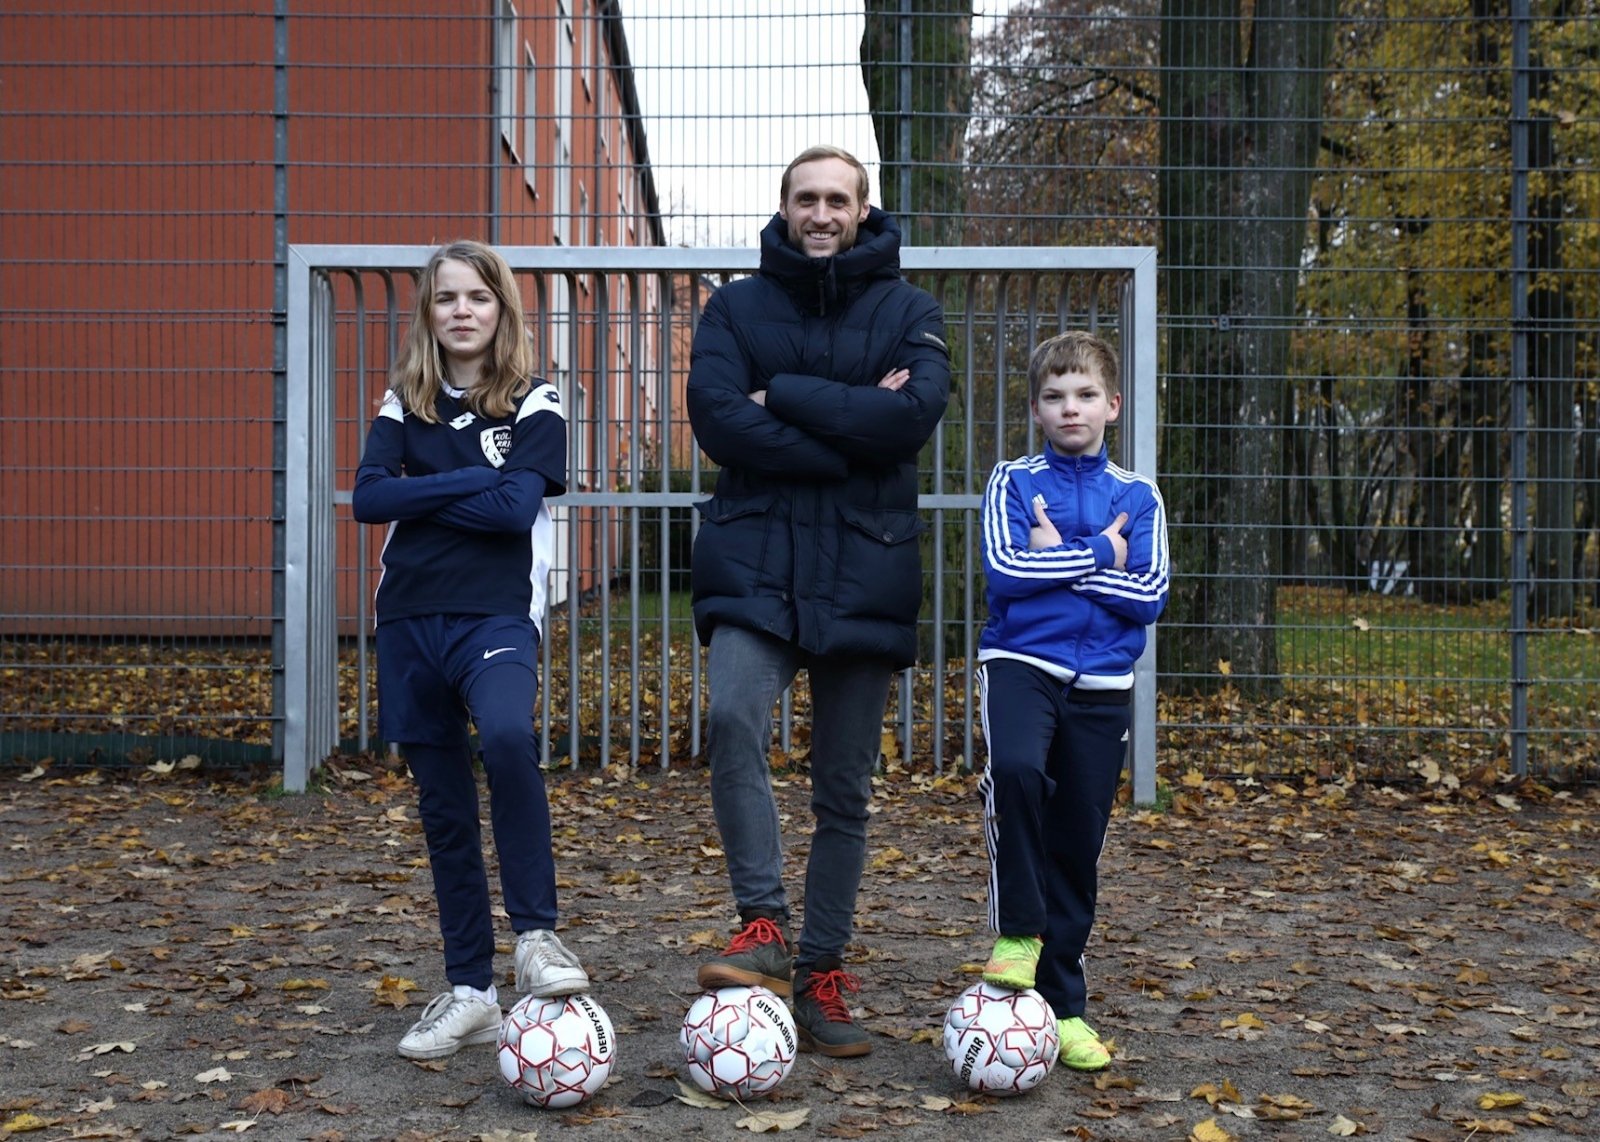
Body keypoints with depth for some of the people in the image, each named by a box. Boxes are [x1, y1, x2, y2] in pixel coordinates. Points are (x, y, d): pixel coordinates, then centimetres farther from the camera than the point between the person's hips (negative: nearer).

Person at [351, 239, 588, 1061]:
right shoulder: (404, 401, 12)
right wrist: (471, 481, -10)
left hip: (495, 615, -4)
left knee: (507, 735, -34)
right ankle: (470, 993, 17)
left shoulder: (534, 405, 3)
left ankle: (535, 935, -21)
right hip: (409, 619, 4)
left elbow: (516, 508, -13)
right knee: (443, 807, 7)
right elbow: (368, 498, -3)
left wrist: (417, 493, -6)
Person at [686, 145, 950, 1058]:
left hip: (864, 570, 1)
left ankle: (823, 978, 16)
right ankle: (764, 927, -18)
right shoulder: (737, 307, 8)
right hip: (753, 561, 0)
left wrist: (785, 398, -11)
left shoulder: (908, 311, 6)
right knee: (734, 717, -29)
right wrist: (851, 428, -12)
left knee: (847, 790, 5)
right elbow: (718, 419, -8)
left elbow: (917, 413, -12)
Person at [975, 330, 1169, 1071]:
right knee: (1015, 769, -33)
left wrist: (1057, 557, -8)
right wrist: (1098, 556, -8)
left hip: (1102, 683, 2)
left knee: (1078, 847, 5)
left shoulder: (1137, 496, 9)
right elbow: (1003, 568, -12)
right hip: (1020, 661, -2)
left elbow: (1149, 595, -4)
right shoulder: (1013, 481, 4)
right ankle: (1017, 930, -14)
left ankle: (1062, 1004, 19)